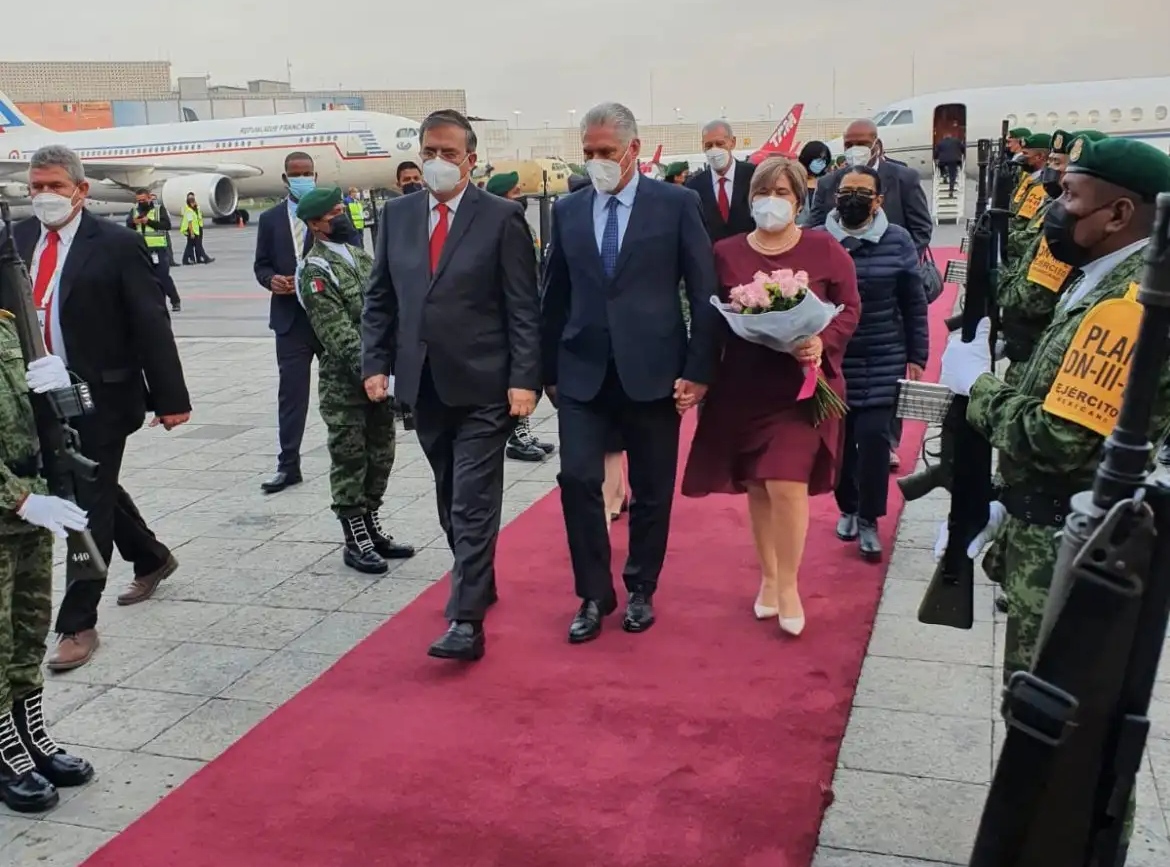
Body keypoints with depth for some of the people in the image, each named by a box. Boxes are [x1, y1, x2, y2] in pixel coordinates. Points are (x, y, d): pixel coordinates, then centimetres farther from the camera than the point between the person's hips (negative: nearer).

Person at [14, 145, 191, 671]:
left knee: (89, 504, -1)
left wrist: (170, 399, -12)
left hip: (100, 397, -6)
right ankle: (150, 559, 45)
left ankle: (77, 623, 9)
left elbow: (151, 325, -11)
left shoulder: (116, 245, -11)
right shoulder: (18, 239, 5)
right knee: (95, 491, 21)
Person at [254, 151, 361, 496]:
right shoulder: (270, 218, 9)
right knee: (291, 392, 1)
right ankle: (288, 465, 6)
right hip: (291, 317, 2)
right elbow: (261, 264, 11)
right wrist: (271, 280, -11)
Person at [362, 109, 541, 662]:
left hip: (482, 386, -5)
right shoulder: (396, 214, 8)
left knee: (474, 504, -6)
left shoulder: (502, 218, -5)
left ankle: (466, 620, -5)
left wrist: (524, 379, -14)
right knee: (451, 500, 16)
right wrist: (375, 364, 2)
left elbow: (523, 308, -7)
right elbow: (379, 299, 12)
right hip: (422, 384, 5)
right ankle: (478, 584, 34)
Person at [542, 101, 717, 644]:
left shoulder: (677, 204, -1)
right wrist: (549, 371, 9)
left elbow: (704, 293, -2)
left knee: (651, 491, 8)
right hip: (582, 373, 2)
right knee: (577, 479, -8)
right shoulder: (568, 211, 8)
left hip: (652, 371, -2)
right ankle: (594, 595, 8)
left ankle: (641, 590, 27)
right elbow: (555, 297, 11)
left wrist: (699, 370, -7)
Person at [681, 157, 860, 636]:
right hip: (743, 389, 3)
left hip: (801, 387, -2)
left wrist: (823, 343, -18)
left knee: (787, 485, -10)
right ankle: (768, 577, 30)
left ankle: (788, 585, 10)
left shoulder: (825, 249, -2)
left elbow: (849, 308, 0)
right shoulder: (726, 253, 2)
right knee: (756, 488, 11)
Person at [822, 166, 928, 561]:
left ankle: (869, 519, 10)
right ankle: (847, 507, 30)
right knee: (839, 438, 8)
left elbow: (914, 304, 2)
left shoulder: (896, 240, -2)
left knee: (873, 436, -6)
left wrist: (917, 355, 2)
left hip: (882, 362, -1)